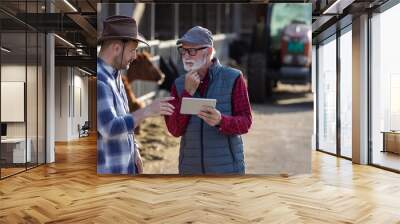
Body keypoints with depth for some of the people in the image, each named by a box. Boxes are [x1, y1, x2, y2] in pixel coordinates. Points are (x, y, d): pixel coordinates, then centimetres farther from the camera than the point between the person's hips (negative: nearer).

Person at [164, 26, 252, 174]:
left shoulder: (233, 78, -6)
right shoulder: (179, 84, 3)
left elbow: (245, 122, -8)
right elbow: (174, 129, -4)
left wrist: (221, 121, -28)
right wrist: (187, 93, -15)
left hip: (227, 169, -3)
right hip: (191, 169, 3)